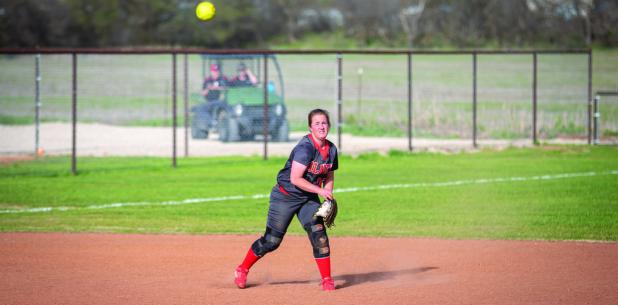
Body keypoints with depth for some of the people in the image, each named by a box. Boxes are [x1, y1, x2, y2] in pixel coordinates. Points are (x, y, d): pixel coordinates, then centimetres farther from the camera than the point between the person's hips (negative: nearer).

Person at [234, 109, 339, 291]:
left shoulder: (331, 149, -1)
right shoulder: (305, 148, -24)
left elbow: (329, 176, 14)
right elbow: (295, 179, -28)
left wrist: (328, 197, -3)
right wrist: (320, 191, -25)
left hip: (309, 199, 6)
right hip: (285, 196, -6)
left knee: (318, 233, -11)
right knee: (272, 240, -1)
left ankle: (327, 280, -3)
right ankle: (242, 270, 18)